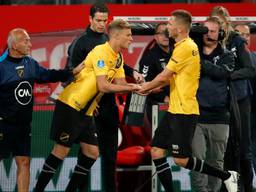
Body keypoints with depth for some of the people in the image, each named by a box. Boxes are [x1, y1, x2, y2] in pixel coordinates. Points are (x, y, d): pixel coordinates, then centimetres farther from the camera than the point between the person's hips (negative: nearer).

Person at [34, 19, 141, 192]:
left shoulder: (118, 58, 10)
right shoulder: (101, 52, -19)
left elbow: (121, 84, 6)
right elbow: (103, 86, -25)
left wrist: (139, 88, -12)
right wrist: (131, 88, -19)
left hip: (86, 111, 9)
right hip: (70, 105, -9)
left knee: (92, 152, 5)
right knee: (62, 150, -8)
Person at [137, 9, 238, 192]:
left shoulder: (186, 47, -17)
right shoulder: (185, 46, 14)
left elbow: (164, 76, -15)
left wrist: (146, 87, 1)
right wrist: (150, 86, 11)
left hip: (184, 112, -10)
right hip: (175, 110, 10)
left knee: (181, 160, -6)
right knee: (157, 152, 5)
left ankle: (226, 176, 6)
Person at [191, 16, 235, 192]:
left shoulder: (227, 56, 7)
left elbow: (221, 72, -14)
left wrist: (200, 63, -20)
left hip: (219, 118, 1)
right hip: (196, 115, 0)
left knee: (216, 161, 6)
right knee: (198, 159, -9)